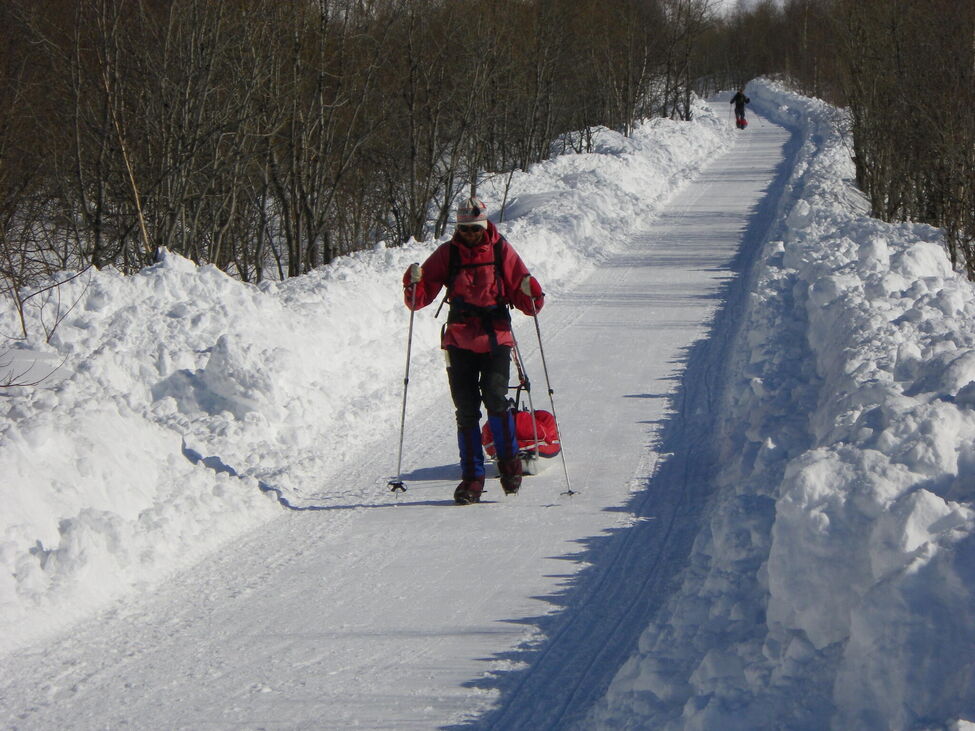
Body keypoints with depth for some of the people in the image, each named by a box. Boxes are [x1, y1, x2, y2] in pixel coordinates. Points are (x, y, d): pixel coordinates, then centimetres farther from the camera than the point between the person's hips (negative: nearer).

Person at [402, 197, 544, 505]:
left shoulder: (501, 251, 2)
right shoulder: (447, 254, 5)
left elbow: (527, 304, 4)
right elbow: (419, 299, 2)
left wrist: (531, 294, -18)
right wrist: (414, 283, -18)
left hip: (496, 339, -2)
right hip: (460, 341, 2)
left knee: (495, 398, -20)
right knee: (466, 410, 0)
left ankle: (509, 462, -1)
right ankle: (472, 478, 7)